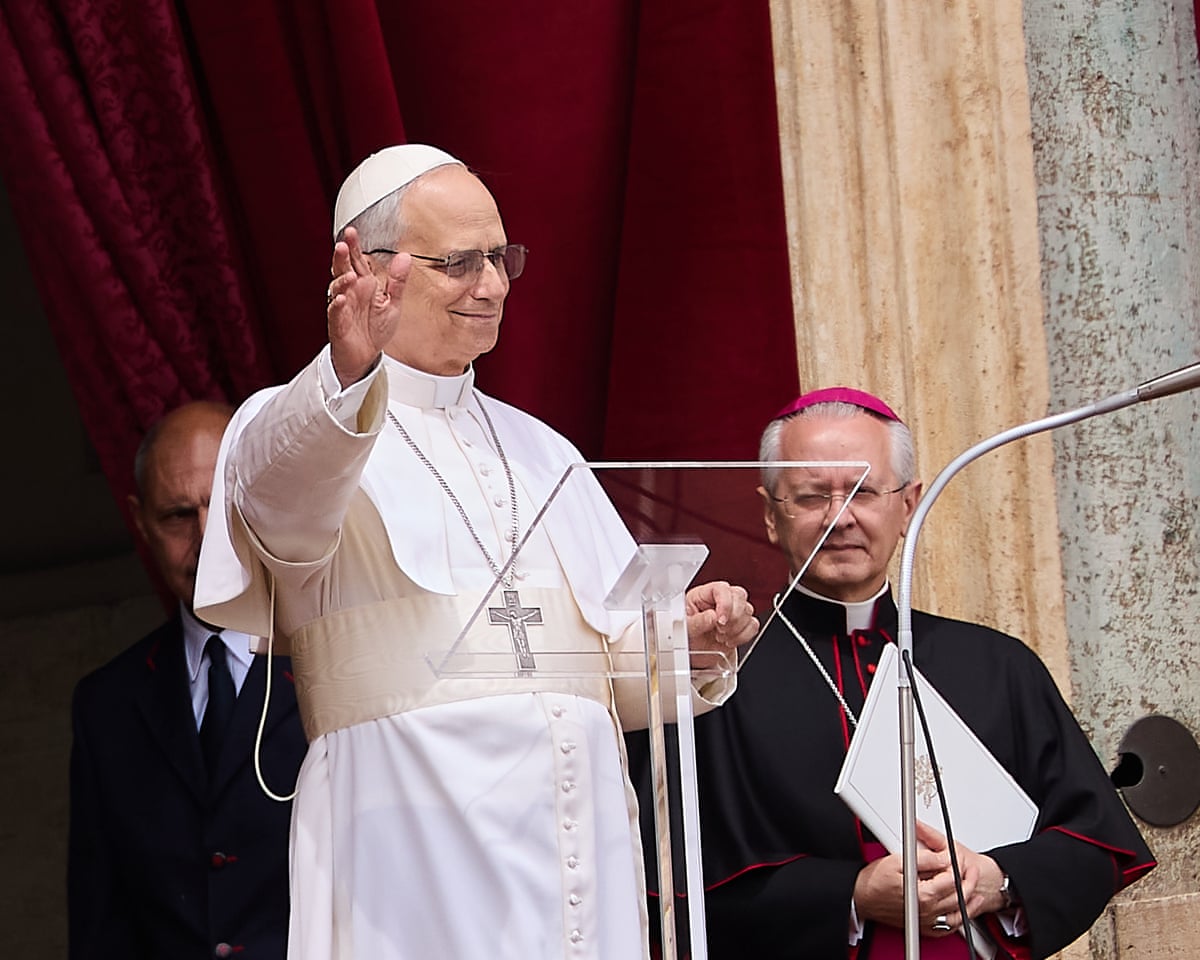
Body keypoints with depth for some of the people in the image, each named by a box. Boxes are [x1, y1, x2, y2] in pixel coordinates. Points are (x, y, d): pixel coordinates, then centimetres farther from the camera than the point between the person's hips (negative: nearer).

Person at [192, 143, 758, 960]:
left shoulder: (539, 452, 20)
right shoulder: (291, 427, 2)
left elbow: (622, 670, 18)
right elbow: (285, 486, -24)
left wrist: (685, 639, -4)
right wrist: (350, 373, -44)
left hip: (583, 842, 5)